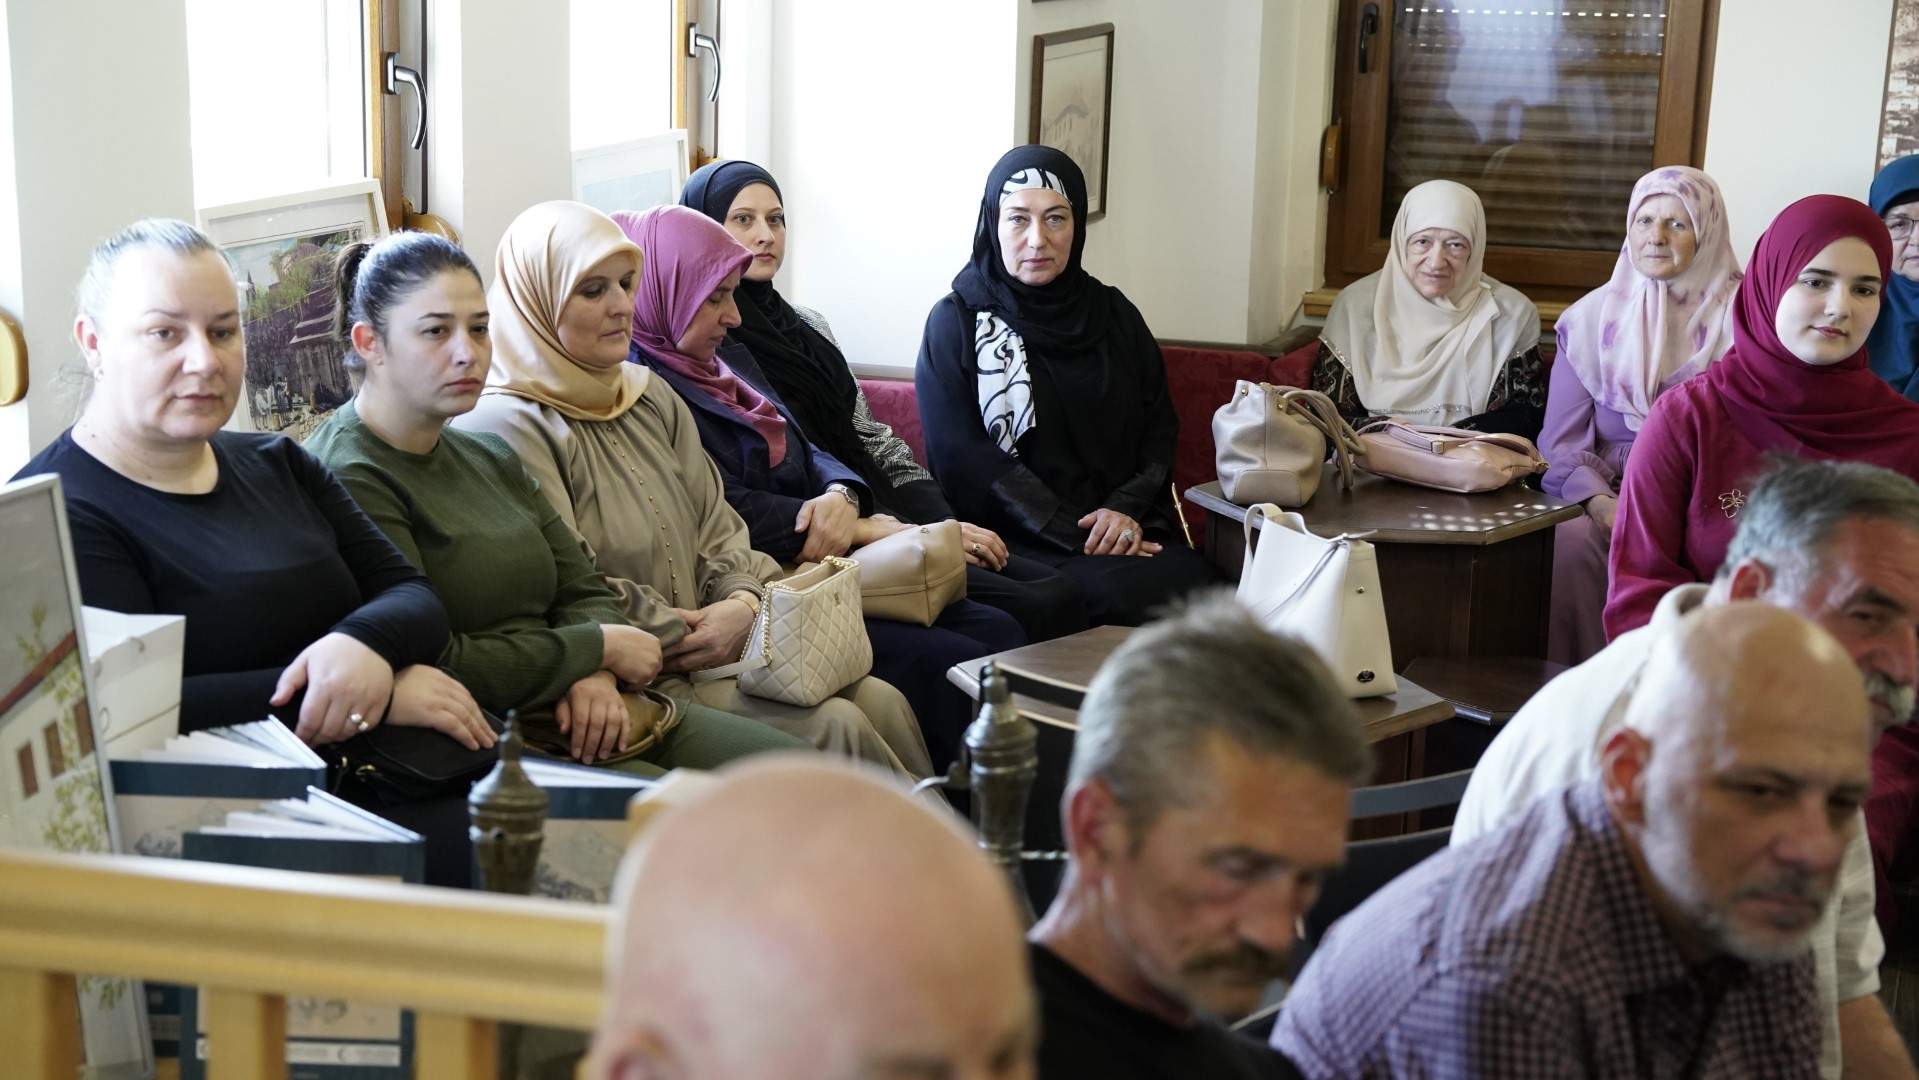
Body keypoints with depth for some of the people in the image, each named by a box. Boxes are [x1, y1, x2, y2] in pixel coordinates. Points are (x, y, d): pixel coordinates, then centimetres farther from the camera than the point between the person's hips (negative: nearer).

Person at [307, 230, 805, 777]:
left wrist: (595, 674, -9)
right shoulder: (348, 480, -11)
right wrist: (599, 649, -8)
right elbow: (430, 665, -18)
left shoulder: (488, 457, 18)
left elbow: (586, 591, 15)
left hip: (580, 716, 9)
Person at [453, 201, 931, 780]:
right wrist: (690, 635, -12)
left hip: (705, 649, 8)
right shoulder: (509, 425, -11)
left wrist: (743, 601, -6)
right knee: (835, 728, -20)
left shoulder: (651, 395, 16)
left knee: (880, 701, -12)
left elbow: (716, 525, 15)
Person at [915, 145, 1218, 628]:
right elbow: (964, 459, -5)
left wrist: (1128, 508, -7)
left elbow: (1159, 427, 14)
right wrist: (1074, 534, -13)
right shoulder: (955, 323, 4)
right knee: (1128, 595, -33)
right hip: (1021, 545, -4)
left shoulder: (1114, 314, 16)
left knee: (1193, 584, -28)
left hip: (1126, 530, 4)